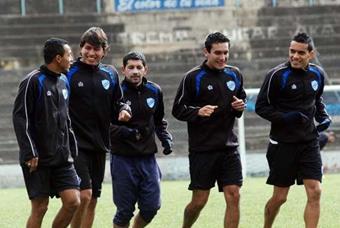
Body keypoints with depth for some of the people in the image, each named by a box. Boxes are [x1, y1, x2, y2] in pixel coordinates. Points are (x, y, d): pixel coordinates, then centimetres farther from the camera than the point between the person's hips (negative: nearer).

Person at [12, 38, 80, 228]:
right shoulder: (34, 81, -10)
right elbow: (20, 118, -12)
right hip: (38, 159, -6)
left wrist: (71, 150, 13)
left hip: (62, 158, 6)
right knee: (40, 207, -4)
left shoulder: (64, 82, 13)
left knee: (73, 201, -4)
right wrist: (30, 153, -17)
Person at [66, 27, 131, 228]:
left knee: (93, 200, 10)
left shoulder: (110, 74, 10)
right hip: (76, 143, -6)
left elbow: (116, 104, 19)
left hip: (100, 144, 6)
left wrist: (123, 111, -3)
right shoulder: (69, 72, -6)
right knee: (84, 195, -18)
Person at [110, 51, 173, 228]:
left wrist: (166, 138, 5)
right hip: (122, 158, -4)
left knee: (151, 207, 3)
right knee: (125, 210, 0)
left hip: (148, 157, 4)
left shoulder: (154, 91, 6)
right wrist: (124, 132, -28)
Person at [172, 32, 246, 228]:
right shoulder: (193, 77, -6)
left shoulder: (234, 75, 8)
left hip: (229, 147, 4)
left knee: (234, 197, -5)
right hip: (202, 149, -4)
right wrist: (198, 112, -22)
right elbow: (178, 110, -3)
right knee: (199, 201, 1)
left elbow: (241, 99, 23)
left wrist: (240, 106, 0)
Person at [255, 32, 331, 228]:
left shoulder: (318, 74, 3)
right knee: (280, 197, 4)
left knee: (315, 192, -9)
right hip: (283, 143, -4)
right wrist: (285, 118, -22)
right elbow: (261, 107, -9)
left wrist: (324, 117, 3)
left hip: (309, 142, 4)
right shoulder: (277, 75, -13)